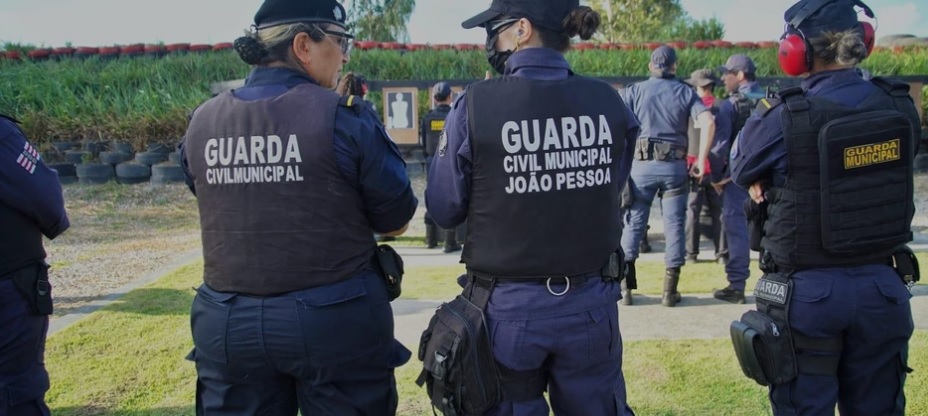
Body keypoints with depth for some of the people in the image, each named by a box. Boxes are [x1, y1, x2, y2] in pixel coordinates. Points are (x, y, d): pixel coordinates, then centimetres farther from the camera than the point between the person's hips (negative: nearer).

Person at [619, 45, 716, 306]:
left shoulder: (634, 91, 6)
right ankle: (670, 291, 9)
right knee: (674, 225, 6)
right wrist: (701, 161, -2)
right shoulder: (685, 92, 8)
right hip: (675, 165, 1)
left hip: (641, 164, 0)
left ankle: (625, 288, 5)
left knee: (633, 223, 7)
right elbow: (708, 122, -7)